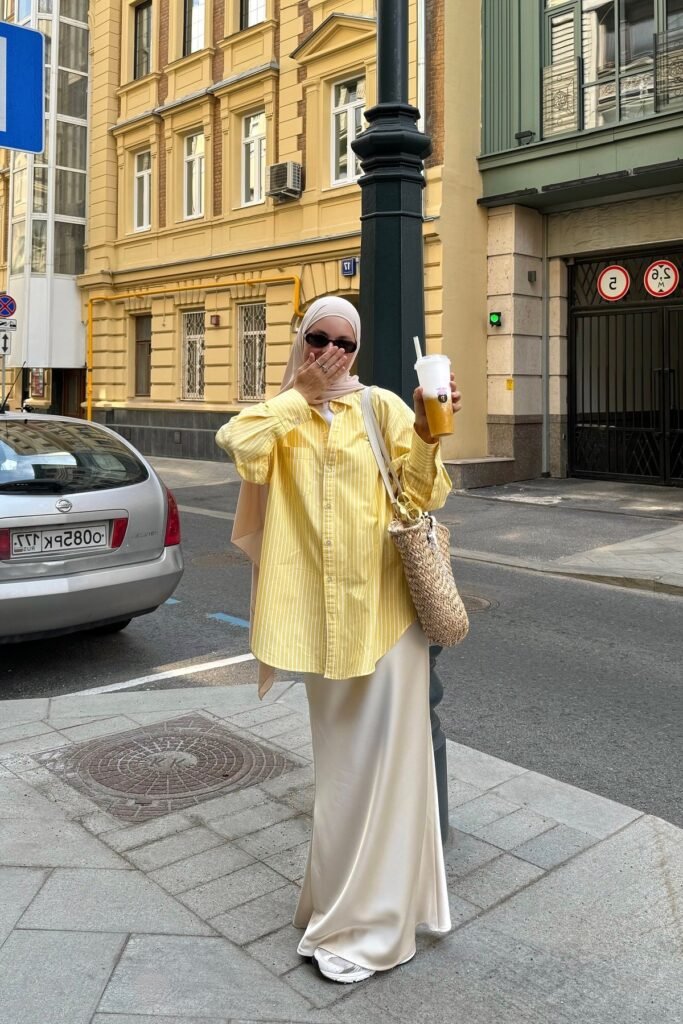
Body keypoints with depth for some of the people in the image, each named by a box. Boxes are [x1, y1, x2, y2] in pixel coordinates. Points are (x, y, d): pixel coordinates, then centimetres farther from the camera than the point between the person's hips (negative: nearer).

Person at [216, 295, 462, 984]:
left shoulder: (381, 407, -1)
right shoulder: (283, 415, 7)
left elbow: (418, 490, -10)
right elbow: (239, 442, -15)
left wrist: (425, 434, -27)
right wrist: (300, 392, -9)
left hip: (384, 601, -3)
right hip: (319, 607, 3)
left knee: (380, 753, 2)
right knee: (337, 753, 18)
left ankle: (370, 916, 17)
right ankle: (343, 896, 38)